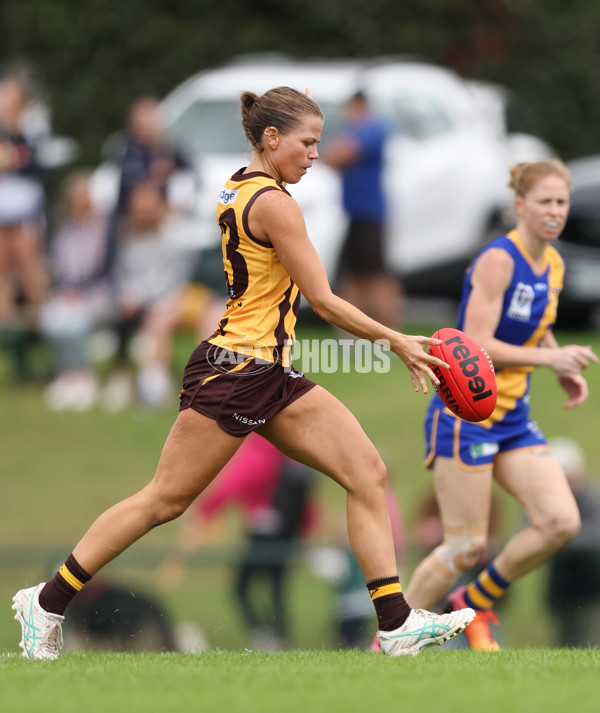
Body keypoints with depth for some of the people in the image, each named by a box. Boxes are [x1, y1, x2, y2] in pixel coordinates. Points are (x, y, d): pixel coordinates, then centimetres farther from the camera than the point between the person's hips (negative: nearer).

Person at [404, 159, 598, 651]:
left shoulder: (553, 265, 9)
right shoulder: (498, 260, -17)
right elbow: (476, 345, -22)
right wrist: (548, 357, -24)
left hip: (514, 419, 8)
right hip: (465, 415, -8)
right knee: (467, 546, -7)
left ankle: (475, 602, 14)